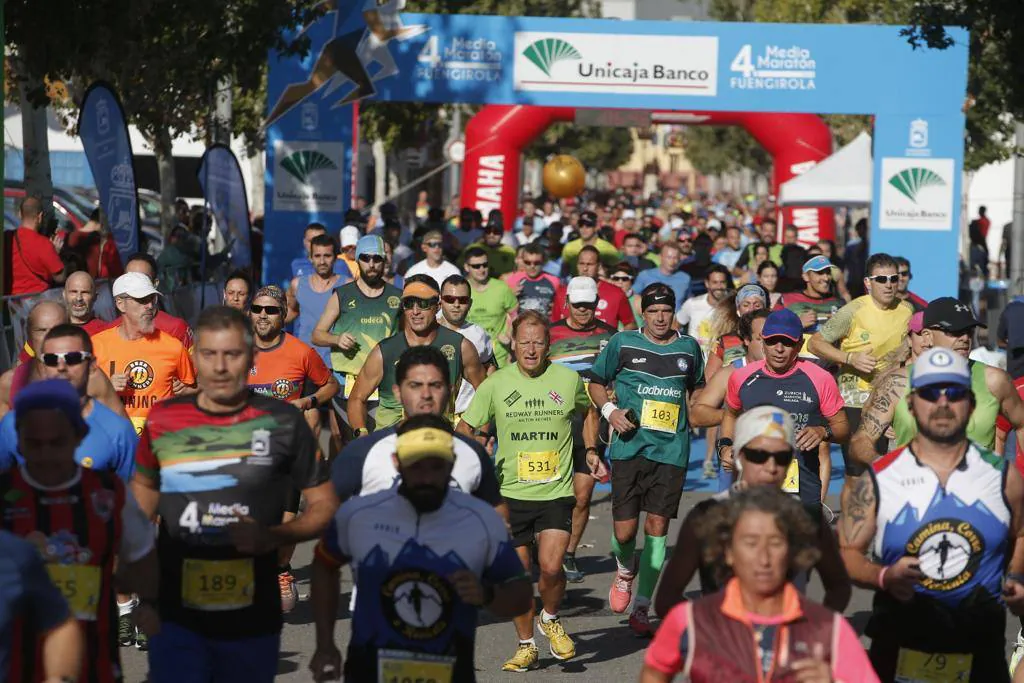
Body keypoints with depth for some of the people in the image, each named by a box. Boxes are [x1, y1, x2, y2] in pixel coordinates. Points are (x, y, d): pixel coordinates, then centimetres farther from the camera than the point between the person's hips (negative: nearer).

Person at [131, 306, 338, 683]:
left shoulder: (282, 421, -4)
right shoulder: (163, 420, 1)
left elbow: (324, 504, 2)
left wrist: (272, 537, -14)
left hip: (253, 618, 0)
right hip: (176, 616, 0)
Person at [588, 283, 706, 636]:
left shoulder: (688, 347, 10)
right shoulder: (623, 343, 3)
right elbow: (596, 382, 12)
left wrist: (690, 415, 10)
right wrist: (610, 410, -5)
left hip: (671, 450, 2)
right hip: (630, 446, -1)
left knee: (657, 527, -3)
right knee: (624, 530, -7)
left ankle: (641, 607, 6)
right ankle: (625, 571, 29)